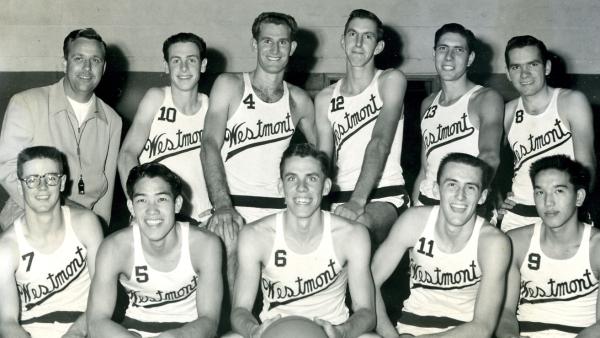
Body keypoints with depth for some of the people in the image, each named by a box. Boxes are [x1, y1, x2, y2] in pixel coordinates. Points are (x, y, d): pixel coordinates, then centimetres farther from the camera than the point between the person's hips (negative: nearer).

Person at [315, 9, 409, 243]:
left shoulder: (391, 81, 1)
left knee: (359, 223, -38)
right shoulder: (325, 99, 13)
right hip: (340, 197, 4)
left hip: (385, 197, -4)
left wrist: (358, 200, -26)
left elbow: (380, 143, -13)